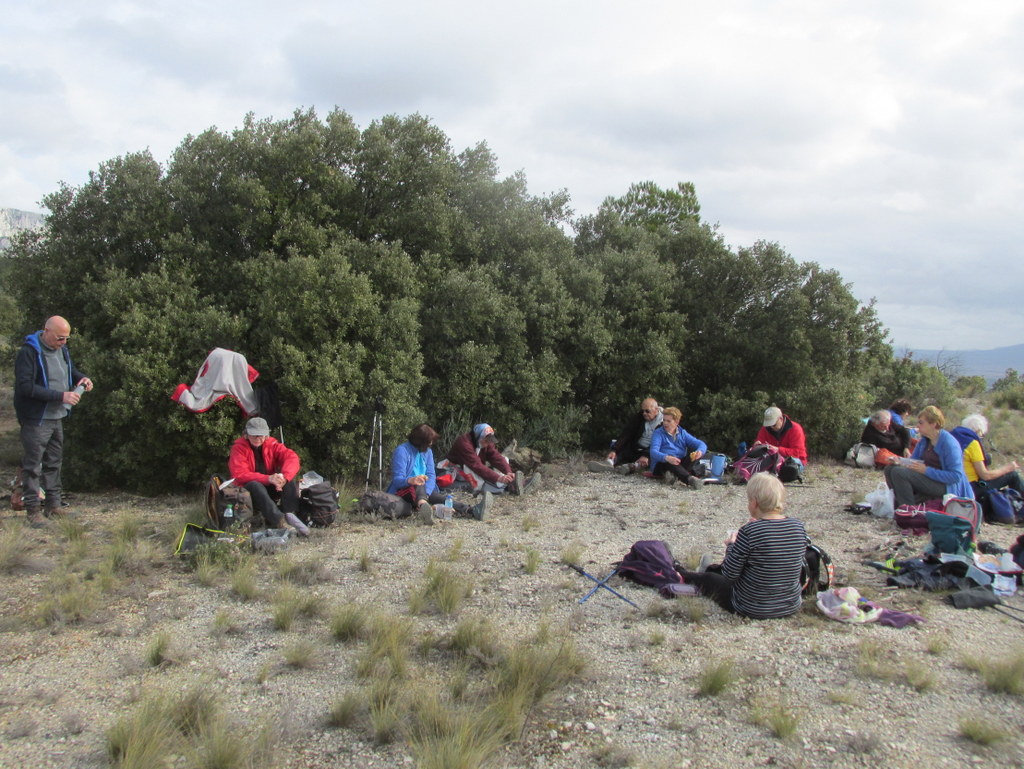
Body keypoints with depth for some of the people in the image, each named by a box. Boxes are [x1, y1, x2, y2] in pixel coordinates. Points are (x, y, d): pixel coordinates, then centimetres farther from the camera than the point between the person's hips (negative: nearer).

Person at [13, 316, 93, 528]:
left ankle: (53, 504, 26)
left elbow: (70, 370, 24)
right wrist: (61, 396, -26)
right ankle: (32, 510, 7)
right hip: (36, 420, -8)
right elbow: (25, 387, -24)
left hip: (57, 417, 8)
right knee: (32, 466, -1)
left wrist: (82, 378, 0)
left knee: (54, 462, 15)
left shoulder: (62, 350, 7)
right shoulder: (29, 352, -17)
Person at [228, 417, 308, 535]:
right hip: (248, 490, -4)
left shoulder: (272, 444, 0)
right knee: (255, 485, -36)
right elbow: (240, 475, -22)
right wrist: (268, 479, -34)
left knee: (289, 478, -18)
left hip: (270, 489, 4)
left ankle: (289, 515, -33)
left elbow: (292, 457, -15)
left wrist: (284, 477, -36)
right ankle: (279, 522, -51)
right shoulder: (238, 448, -10)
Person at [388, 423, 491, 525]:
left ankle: (473, 511, -52)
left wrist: (426, 493, -23)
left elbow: (431, 475, -1)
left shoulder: (427, 451, 9)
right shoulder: (401, 451, -12)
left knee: (440, 497, -24)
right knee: (418, 486, -37)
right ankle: (423, 505, -76)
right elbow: (397, 479, -20)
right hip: (405, 491, -6)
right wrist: (410, 480, -45)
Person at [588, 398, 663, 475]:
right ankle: (609, 462, -51)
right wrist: (614, 450, -22)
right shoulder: (638, 417, 2)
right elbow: (625, 435, -7)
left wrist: (646, 456, -35)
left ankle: (633, 466, -62)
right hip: (634, 449, 5)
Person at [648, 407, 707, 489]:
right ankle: (690, 479, -63)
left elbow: (701, 444, 2)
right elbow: (654, 452, -18)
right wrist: (667, 457, -40)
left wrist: (700, 451, -25)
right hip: (663, 463, -4)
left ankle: (674, 474, -38)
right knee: (668, 462, -37)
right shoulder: (658, 433, -1)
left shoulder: (682, 433, 11)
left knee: (696, 453, -17)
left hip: (680, 464, 4)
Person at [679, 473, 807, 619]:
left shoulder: (749, 532, -25)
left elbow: (730, 575, -17)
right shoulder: (798, 527, -8)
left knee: (708, 578, 24)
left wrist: (731, 545, 1)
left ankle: (682, 575, 56)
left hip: (753, 610, -5)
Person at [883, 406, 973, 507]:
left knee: (899, 473, -25)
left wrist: (926, 470, -23)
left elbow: (956, 476, -21)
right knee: (890, 469, -1)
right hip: (928, 479, 9)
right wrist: (901, 462, -6)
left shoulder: (949, 443, -16)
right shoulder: (924, 440, 9)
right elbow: (913, 460, 18)